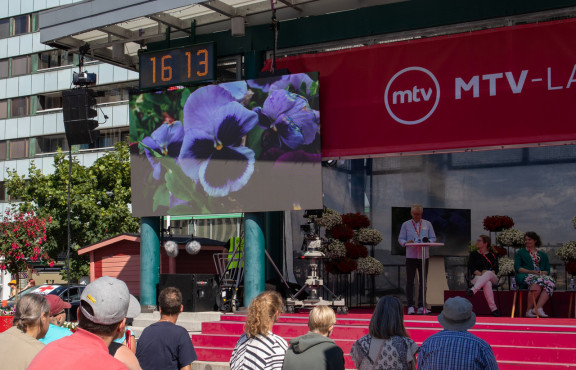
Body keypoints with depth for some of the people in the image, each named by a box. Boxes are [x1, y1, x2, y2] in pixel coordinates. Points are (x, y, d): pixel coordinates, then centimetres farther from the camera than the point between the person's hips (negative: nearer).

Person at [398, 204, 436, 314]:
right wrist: (406, 242, -16)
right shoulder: (406, 225, 8)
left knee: (423, 281, 3)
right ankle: (410, 306, -1)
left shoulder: (427, 224, 13)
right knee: (410, 281, -4)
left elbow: (433, 238, 10)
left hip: (424, 256, 2)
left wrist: (428, 241, -12)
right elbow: (400, 239, 5)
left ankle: (421, 306, 8)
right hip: (411, 256, -2)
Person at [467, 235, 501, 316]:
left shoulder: (492, 255, 20)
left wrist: (486, 273, -15)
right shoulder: (474, 254, 20)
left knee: (488, 273, -39)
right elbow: (471, 268, 5)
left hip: (492, 277, 0)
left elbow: (496, 269, 7)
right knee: (487, 283, -38)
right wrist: (480, 273, -15)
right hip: (477, 277, 0)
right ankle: (493, 308, -51)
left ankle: (473, 290, -60)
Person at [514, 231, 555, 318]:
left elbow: (547, 270, 16)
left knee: (550, 282, -34)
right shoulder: (521, 252, 20)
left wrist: (542, 272, -8)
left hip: (541, 275, 3)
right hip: (525, 276, -3)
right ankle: (529, 310, -36)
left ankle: (538, 308, -43)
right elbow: (517, 267, 6)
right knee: (538, 281, -39)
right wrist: (530, 271, -10)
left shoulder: (543, 255, 26)